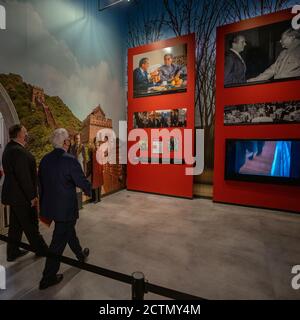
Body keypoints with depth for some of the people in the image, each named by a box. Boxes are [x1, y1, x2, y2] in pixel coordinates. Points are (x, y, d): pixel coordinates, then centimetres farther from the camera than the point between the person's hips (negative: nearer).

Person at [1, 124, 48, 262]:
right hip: (22, 196, -9)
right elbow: (24, 177, -25)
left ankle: (13, 252, 33)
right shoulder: (18, 151, -23)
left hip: (13, 194, 9)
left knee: (16, 225, 20)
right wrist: (32, 196, -18)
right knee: (31, 225, 7)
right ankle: (40, 249, 24)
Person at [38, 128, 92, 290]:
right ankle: (48, 278, 24)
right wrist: (89, 192, 3)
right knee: (59, 241, 8)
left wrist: (45, 200, 20)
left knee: (68, 230, 26)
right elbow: (83, 182, -19)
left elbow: (41, 181, 8)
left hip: (49, 205, 8)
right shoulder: (70, 160, -22)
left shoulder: (45, 159, 0)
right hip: (65, 208, -8)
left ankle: (80, 254, 49)